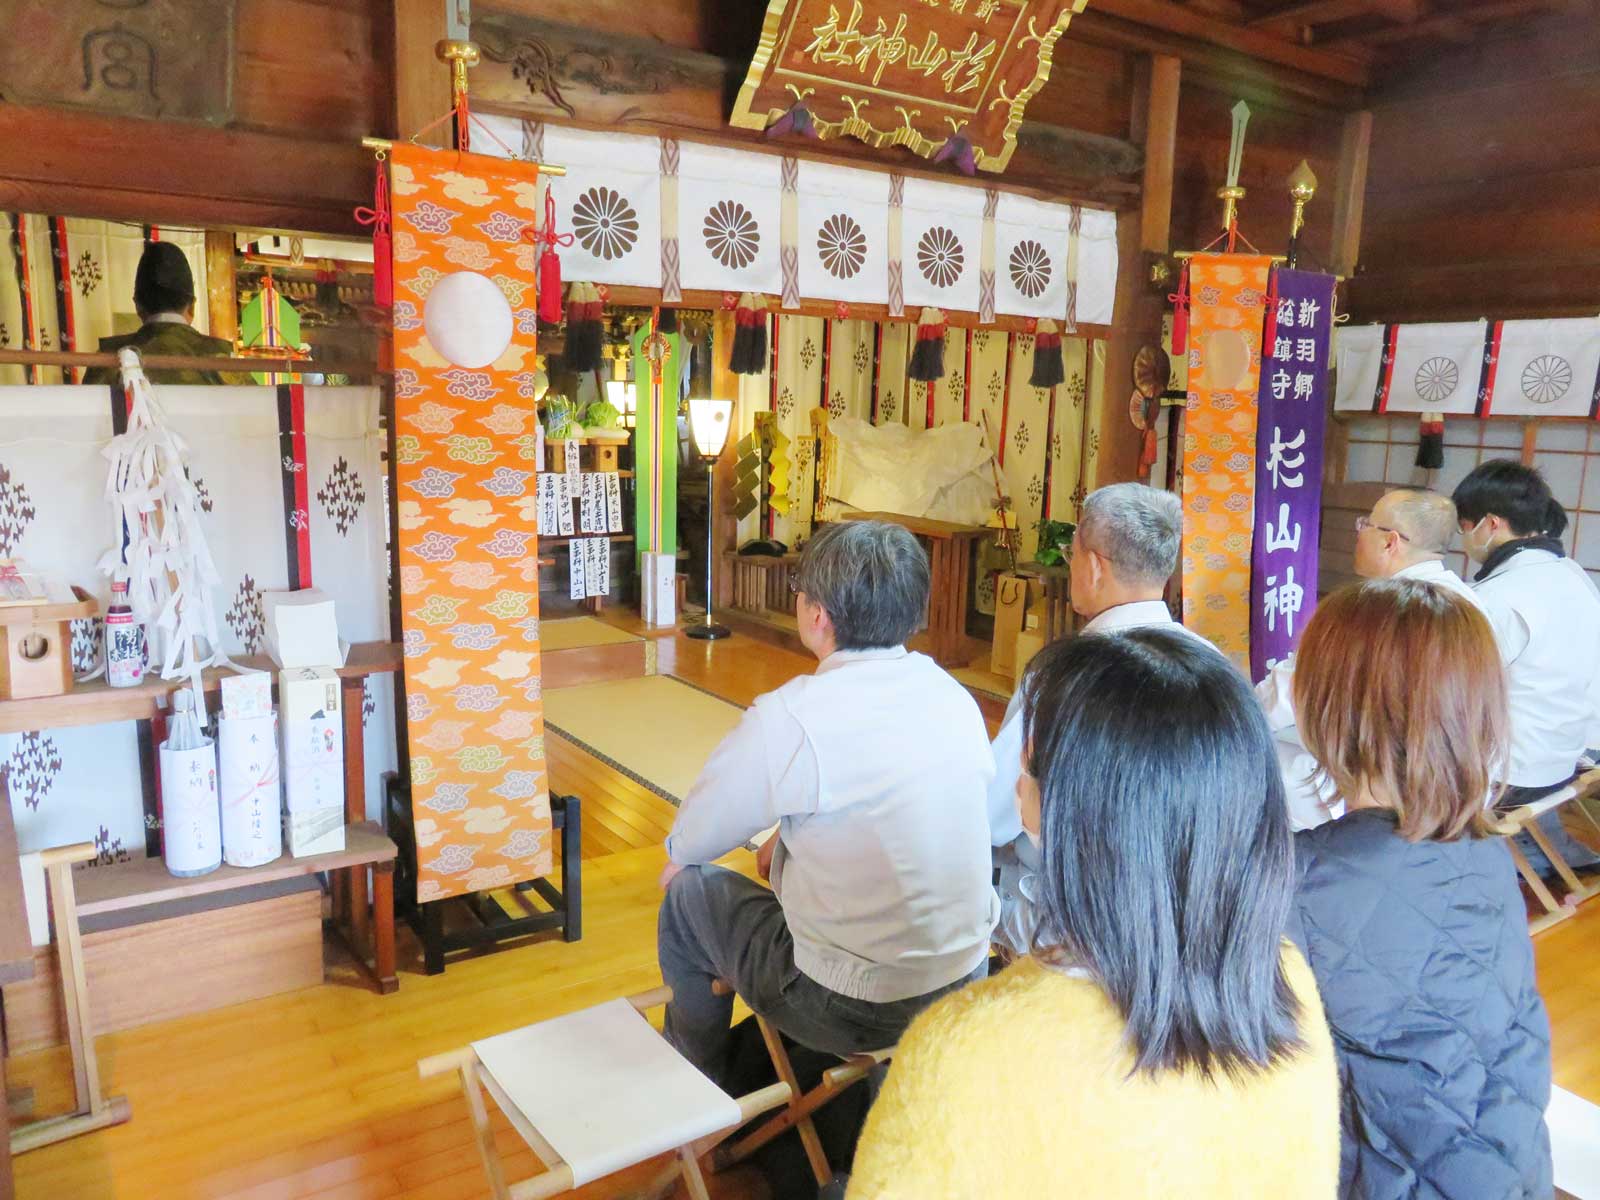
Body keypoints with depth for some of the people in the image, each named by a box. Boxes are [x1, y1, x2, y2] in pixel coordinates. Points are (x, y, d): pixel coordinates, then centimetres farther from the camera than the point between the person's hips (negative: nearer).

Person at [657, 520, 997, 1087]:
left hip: (857, 1011, -7)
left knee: (690, 891, 13)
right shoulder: (952, 694, -3)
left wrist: (681, 854, 14)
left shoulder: (790, 717, -23)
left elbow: (692, 842, -8)